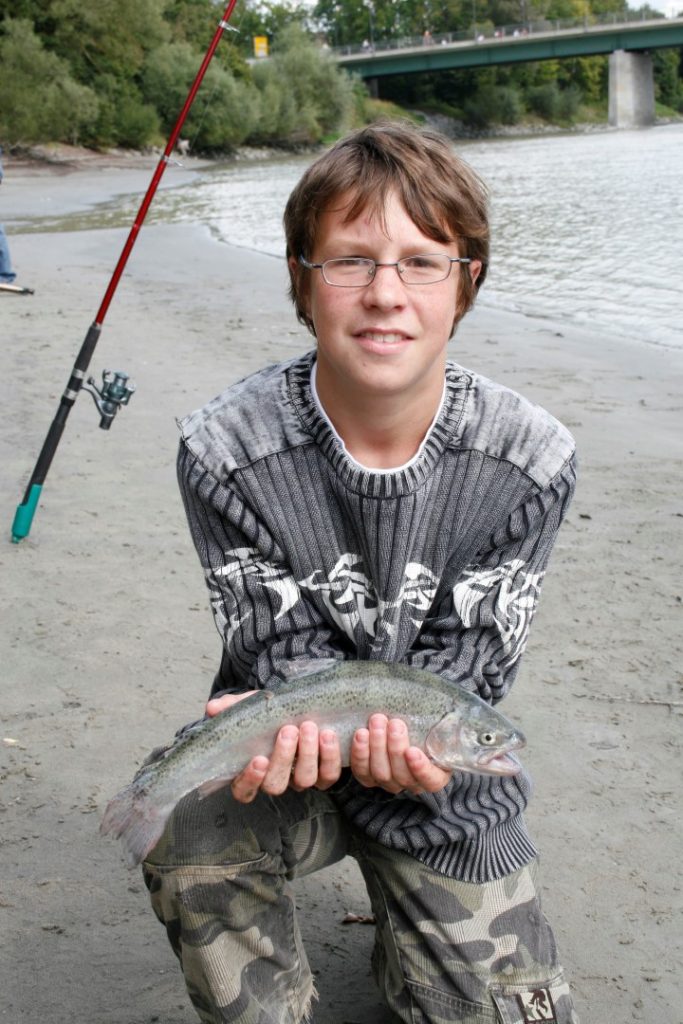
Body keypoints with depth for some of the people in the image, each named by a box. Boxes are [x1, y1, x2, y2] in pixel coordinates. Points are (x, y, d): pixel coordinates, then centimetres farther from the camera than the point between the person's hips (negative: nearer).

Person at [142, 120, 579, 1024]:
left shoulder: (532, 461, -15)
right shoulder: (225, 451, -18)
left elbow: (467, 666, -11)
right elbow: (283, 651, -13)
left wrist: (407, 738, -33)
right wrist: (302, 721, -37)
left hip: (447, 785, 2)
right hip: (300, 748, -1)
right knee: (186, 850, -32)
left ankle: (407, 943, 33)